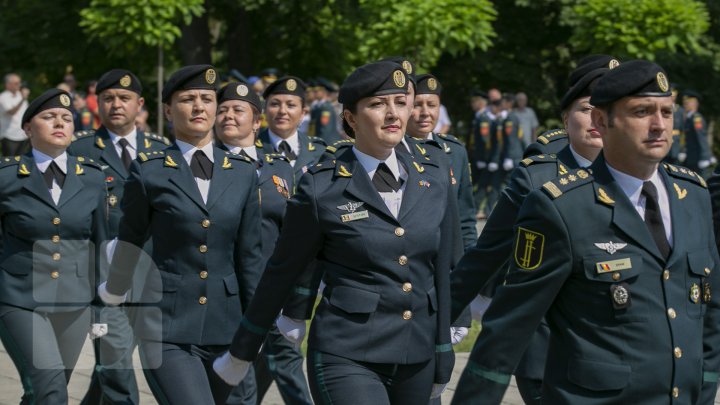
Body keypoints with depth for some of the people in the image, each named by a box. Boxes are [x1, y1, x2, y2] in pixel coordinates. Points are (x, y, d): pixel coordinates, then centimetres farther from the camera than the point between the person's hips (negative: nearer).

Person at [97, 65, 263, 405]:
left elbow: (249, 255, 9)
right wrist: (113, 296, 23)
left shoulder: (243, 173, 7)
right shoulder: (150, 171, -3)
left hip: (224, 325, 4)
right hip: (167, 326, -4)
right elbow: (130, 243, 11)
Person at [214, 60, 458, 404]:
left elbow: (440, 274, 13)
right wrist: (241, 353, 10)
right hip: (346, 358, -5)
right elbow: (280, 273, 4)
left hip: (416, 362, 5)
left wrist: (443, 363, 16)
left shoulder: (432, 184, 8)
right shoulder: (322, 188, -5)